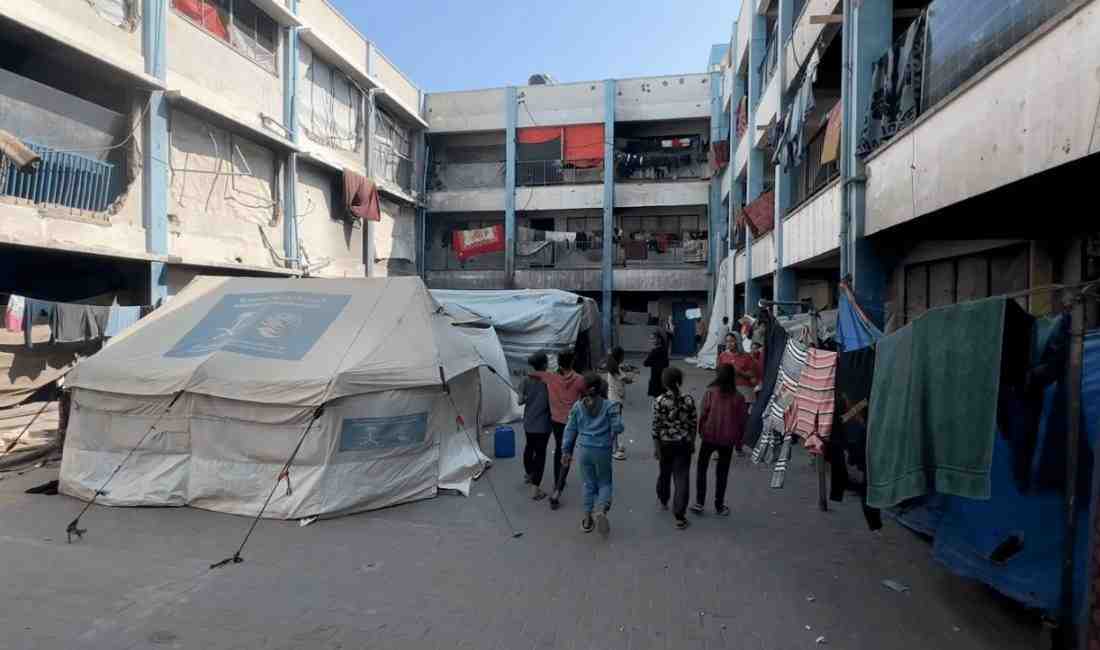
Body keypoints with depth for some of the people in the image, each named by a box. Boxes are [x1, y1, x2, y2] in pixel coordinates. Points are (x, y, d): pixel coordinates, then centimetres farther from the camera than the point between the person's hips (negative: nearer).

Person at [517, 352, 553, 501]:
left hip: (528, 422, 5)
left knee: (529, 446, 26)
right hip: (542, 423, -5)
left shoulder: (526, 380, -4)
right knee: (540, 452, 1)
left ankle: (529, 474, 48)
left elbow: (520, 401, -3)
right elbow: (552, 401, -14)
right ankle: (535, 488, -3)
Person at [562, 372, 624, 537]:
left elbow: (570, 430, 2)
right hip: (603, 451, -2)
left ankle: (587, 519, 23)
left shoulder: (578, 406, -1)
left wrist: (567, 451, 9)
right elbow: (617, 428, -10)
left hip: (585, 450, 2)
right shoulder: (609, 406, -8)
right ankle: (601, 510, -11)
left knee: (589, 484, 17)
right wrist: (618, 412, 9)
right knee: (605, 483, 14)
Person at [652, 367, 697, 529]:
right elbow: (693, 424, -1)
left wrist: (656, 446, -3)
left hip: (665, 443, 0)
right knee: (682, 478, 4)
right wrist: (692, 443, 12)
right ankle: (679, 516, 2)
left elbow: (656, 425, -11)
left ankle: (663, 501, 44)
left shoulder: (660, 400, -13)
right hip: (683, 444, 0)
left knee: (665, 473, 22)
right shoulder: (689, 400, -8)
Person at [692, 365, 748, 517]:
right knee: (722, 473, 14)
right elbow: (741, 421, 0)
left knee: (701, 469, 14)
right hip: (727, 440, 2)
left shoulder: (710, 392, -10)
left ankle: (699, 503, 11)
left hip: (709, 437, -1)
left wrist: (700, 432, 7)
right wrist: (738, 443, 11)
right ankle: (719, 506, 23)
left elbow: (703, 414, -9)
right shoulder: (738, 397, -4)